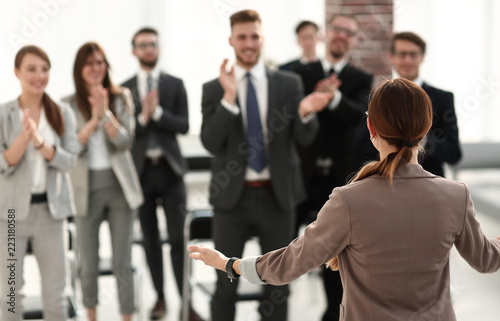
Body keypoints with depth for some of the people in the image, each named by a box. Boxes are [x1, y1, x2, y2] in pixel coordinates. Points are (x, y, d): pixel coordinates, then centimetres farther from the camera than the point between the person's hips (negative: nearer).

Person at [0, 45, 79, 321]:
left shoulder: (63, 113, 2)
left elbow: (70, 161, -6)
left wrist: (39, 142, -21)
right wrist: (24, 136, -24)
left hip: (49, 209, 2)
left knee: (55, 291, 9)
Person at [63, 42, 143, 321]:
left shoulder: (121, 98, 1)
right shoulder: (68, 105, -1)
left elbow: (125, 141, -8)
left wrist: (105, 113, -22)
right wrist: (94, 119, -19)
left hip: (119, 186, 0)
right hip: (87, 189, 0)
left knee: (123, 264, 3)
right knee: (89, 265, 11)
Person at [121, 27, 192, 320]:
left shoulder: (175, 85, 4)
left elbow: (183, 125, -5)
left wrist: (157, 112, -18)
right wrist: (143, 117, -16)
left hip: (169, 168, -1)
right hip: (141, 169, 1)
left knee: (178, 237, -3)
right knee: (150, 238, 9)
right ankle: (160, 296, 20)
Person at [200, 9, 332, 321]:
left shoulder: (289, 83, 2)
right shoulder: (214, 89, 0)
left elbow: (304, 138, -1)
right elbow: (211, 143, -10)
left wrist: (305, 113, -23)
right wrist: (229, 98, -22)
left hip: (277, 195, 1)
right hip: (232, 196, -1)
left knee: (278, 283, 12)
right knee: (226, 283, 8)